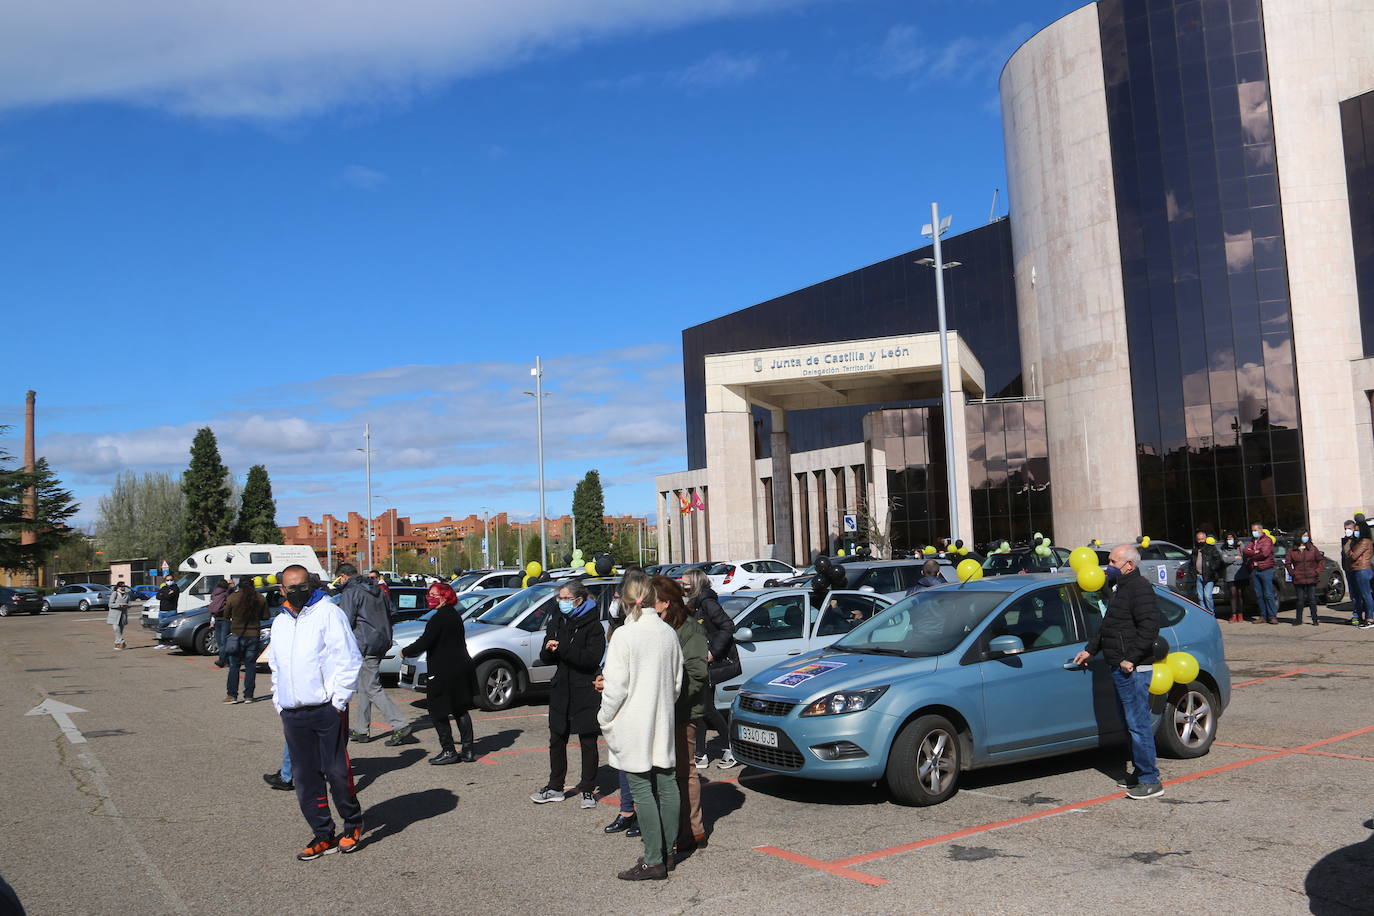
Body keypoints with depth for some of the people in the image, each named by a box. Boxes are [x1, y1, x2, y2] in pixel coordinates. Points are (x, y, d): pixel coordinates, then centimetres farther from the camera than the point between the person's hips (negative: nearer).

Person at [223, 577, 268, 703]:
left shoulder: (232, 598, -6)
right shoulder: (260, 599, -1)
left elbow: (226, 616, 3)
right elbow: (265, 616, 6)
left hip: (237, 635, -2)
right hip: (254, 635, 2)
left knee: (234, 665, 6)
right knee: (250, 665, 7)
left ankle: (232, 695, 3)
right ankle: (248, 696, 4)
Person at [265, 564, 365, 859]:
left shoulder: (328, 612, -4)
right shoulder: (280, 623, 17)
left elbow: (349, 659, -7)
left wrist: (339, 700, -11)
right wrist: (279, 704, 16)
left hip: (327, 710, -6)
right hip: (292, 714, 6)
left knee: (337, 771, -4)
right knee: (305, 778, 7)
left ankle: (353, 826, 16)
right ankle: (323, 835, 17)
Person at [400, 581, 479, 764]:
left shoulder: (438, 618, -16)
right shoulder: (455, 615, 12)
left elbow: (423, 644, -19)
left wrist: (405, 652, -2)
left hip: (444, 673, -9)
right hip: (462, 668, 9)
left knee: (438, 712, 2)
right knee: (461, 710, 14)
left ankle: (448, 751, 4)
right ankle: (468, 751, 15)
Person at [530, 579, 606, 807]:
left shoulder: (592, 625, -9)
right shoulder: (556, 622, 9)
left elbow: (592, 658, -21)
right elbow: (545, 658, 11)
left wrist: (562, 649, -23)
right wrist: (548, 650, -12)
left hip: (585, 692, -5)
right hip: (561, 689, 6)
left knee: (588, 741, 4)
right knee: (557, 739, 10)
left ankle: (588, 789, 13)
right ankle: (555, 788, 22)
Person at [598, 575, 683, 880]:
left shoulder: (625, 635, -14)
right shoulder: (668, 633, 4)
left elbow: (616, 685, -15)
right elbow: (677, 681, 11)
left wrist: (605, 717, -2)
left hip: (634, 725, -6)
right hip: (663, 722, 6)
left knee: (642, 789, -3)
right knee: (667, 784, 12)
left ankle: (653, 861, -1)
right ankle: (666, 851, 22)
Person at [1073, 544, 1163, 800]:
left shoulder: (1140, 589, -13)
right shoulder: (1122, 588, 19)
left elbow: (1150, 627, -22)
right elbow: (1108, 626, 28)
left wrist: (1131, 659, -23)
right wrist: (1090, 650, 26)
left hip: (1133, 670, -10)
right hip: (1120, 668, 10)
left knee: (1139, 725, -7)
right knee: (1131, 723, 15)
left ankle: (1151, 781, -2)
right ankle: (1141, 773, 24)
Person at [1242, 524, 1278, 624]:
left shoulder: (1267, 540, -1)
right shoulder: (1252, 541, 19)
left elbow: (1264, 554, -15)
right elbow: (1245, 551, 4)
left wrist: (1251, 557, -3)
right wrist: (1255, 552, -13)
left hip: (1265, 570, -6)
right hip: (1254, 570, 6)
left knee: (1268, 594, -7)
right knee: (1259, 595, 6)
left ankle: (1272, 616, -5)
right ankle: (1263, 616, 10)